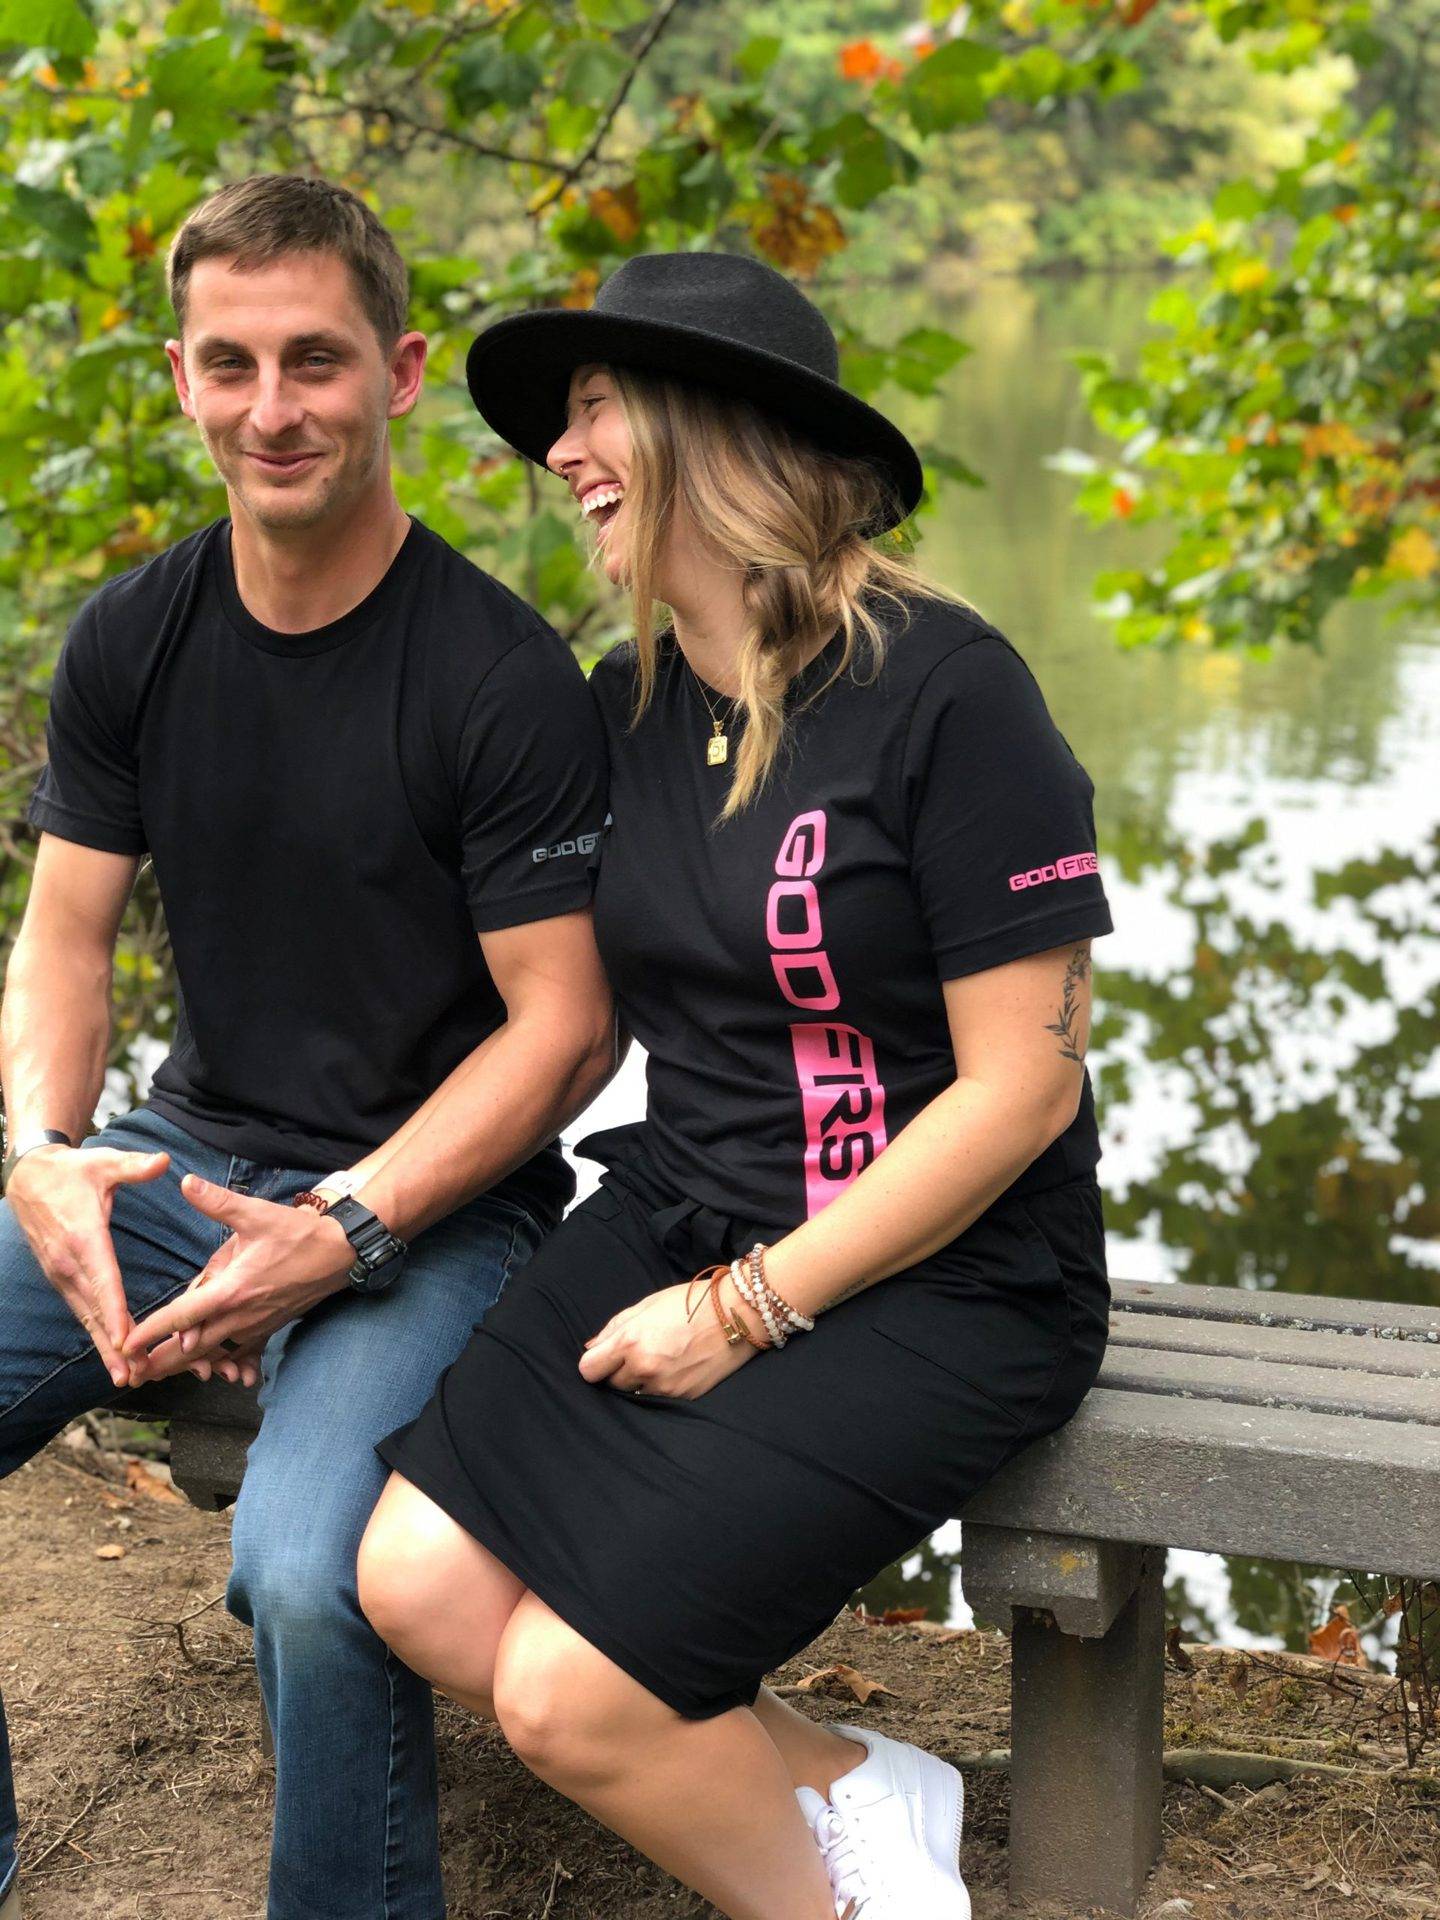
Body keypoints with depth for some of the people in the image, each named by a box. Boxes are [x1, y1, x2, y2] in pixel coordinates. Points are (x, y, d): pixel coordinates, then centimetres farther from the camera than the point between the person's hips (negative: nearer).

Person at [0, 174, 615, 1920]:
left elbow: (565, 1026, -12)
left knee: (307, 1569, -31)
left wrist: (343, 1234, -21)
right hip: (189, 1162, 6)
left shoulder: (502, 678, -13)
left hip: (434, 1202, -5)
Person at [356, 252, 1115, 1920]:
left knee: (568, 1689, -17)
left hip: (936, 1283, -7)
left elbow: (1023, 1083, -15)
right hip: (679, 1213, 7)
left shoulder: (939, 688, -15)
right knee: (413, 1580, -10)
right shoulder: (629, 705, 7)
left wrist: (751, 1310, -14)